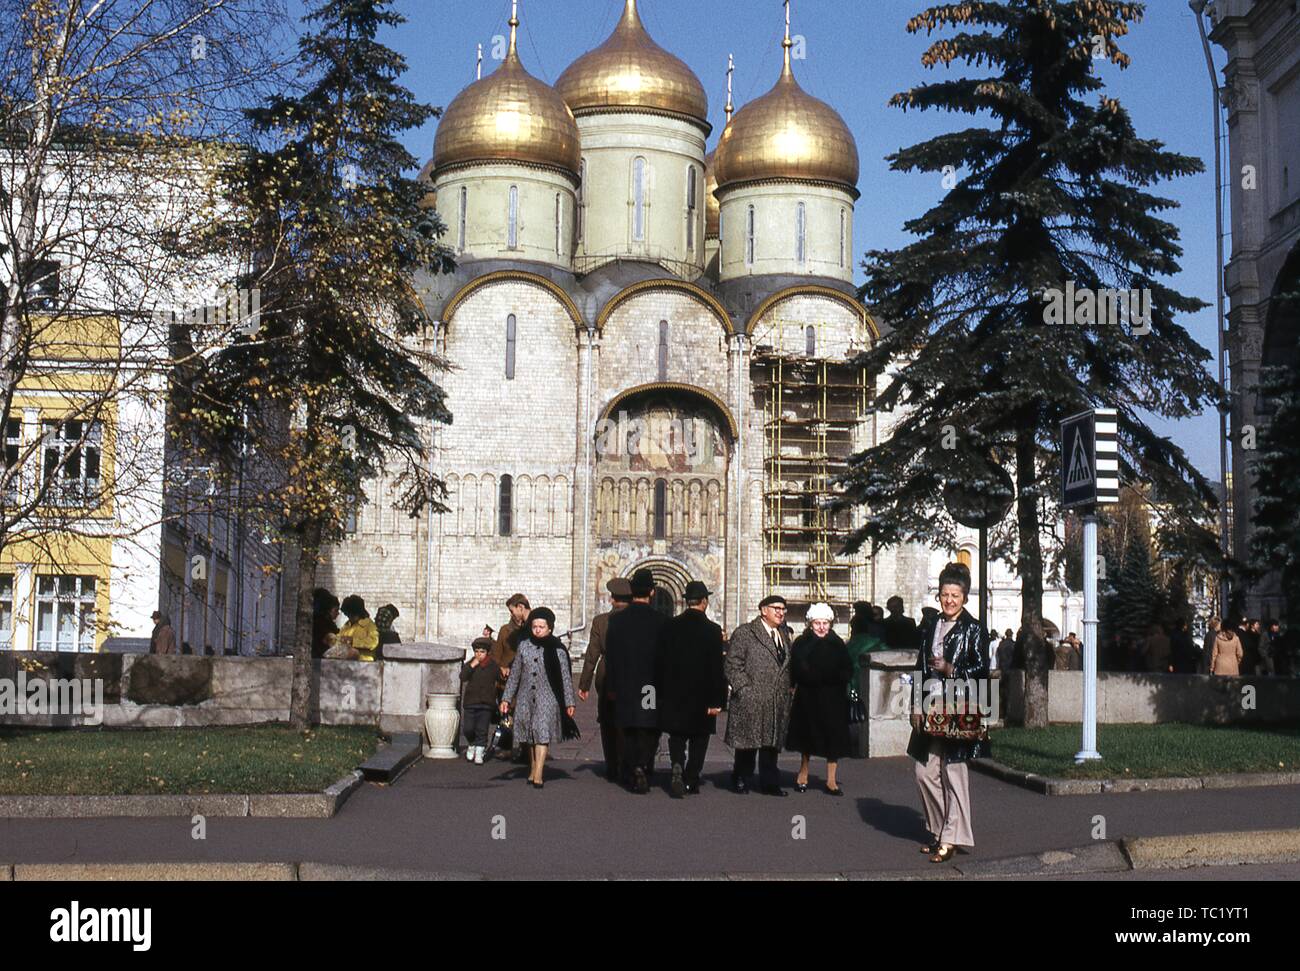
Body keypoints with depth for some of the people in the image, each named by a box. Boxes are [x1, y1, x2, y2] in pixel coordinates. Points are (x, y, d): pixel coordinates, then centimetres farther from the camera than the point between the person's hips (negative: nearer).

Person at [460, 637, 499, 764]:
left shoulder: (493, 665, 2)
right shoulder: (469, 664, 4)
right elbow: (462, 677, -9)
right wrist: (472, 666, -17)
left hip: (486, 703, -1)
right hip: (470, 702, 1)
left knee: (482, 730, -1)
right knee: (468, 729, 0)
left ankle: (479, 753, 6)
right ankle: (471, 745, 27)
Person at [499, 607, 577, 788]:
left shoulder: (557, 649, -2)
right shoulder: (524, 646, 6)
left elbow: (566, 678, 1)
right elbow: (514, 674, 12)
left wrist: (569, 702, 0)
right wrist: (506, 698, 10)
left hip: (547, 699, -3)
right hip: (526, 698, 3)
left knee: (542, 734, -12)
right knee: (531, 736, 9)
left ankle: (537, 775, -16)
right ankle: (533, 769, 21)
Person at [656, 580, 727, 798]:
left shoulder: (670, 626, -2)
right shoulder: (712, 630, -10)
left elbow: (659, 661, 2)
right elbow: (717, 668, -12)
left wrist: (661, 692, 10)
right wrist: (717, 700, -8)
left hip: (674, 693, 2)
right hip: (701, 696, -2)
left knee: (676, 735, 13)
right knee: (699, 739, 11)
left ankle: (677, 766, -13)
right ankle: (691, 781, 14)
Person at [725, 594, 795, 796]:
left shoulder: (784, 635, 17)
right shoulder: (744, 633, -3)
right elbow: (733, 665, -7)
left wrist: (788, 690, 12)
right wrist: (745, 690, -13)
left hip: (778, 702, 6)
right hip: (751, 701, -6)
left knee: (772, 743, 7)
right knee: (747, 743, 1)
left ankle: (770, 783, 12)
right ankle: (740, 780, 14)